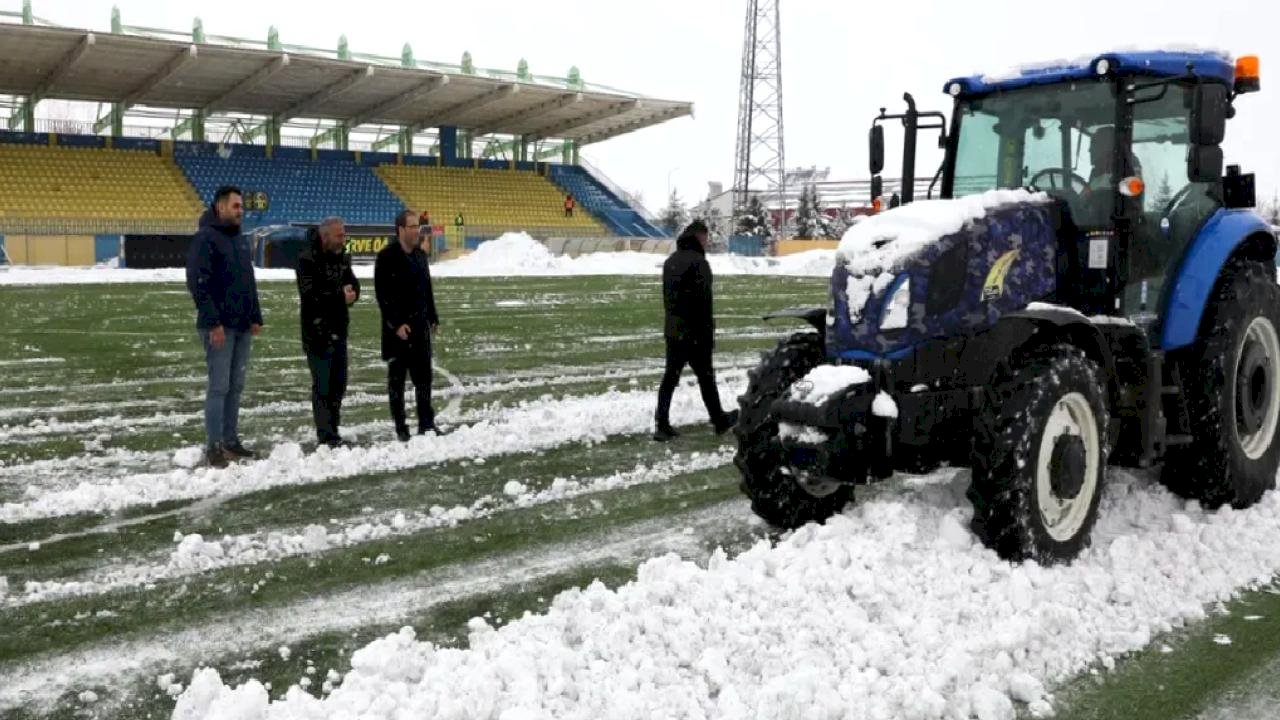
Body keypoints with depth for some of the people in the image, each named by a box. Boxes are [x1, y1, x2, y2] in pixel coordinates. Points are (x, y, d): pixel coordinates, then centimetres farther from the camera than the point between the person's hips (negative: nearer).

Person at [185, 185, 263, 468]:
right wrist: (213, 322, -19)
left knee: (236, 386, 10)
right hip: (219, 326, -8)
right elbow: (198, 284, -16)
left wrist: (256, 317, 15)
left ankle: (231, 440, 18)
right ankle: (214, 447, -1)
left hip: (243, 326, 8)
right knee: (219, 386, -6)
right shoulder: (205, 239, -9)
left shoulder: (240, 240, 17)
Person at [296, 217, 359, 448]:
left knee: (339, 383, 12)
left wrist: (350, 294, -14)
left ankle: (333, 432, 22)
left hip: (339, 329, 7)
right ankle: (326, 436, -1)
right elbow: (310, 295, -21)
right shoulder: (308, 260, -12)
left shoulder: (342, 258, 11)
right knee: (323, 385, -5)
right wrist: (340, 296, -15)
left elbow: (354, 287, 9)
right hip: (317, 331, -7)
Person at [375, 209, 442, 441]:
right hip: (397, 328, -6)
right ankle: (400, 428, 10)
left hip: (420, 326, 6)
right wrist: (396, 324, -18)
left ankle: (426, 423, 17)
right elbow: (382, 294, -14)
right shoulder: (387, 257, -11)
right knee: (397, 377, 4)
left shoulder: (420, 255, 11)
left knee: (424, 375, 9)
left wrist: (433, 318, 17)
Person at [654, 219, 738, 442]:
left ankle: (662, 425, 4)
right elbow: (703, 301, -18)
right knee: (705, 376, 5)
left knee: (670, 376, 8)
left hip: (673, 330, 7)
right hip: (694, 332, -7)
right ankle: (719, 420, 18)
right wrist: (709, 332, -13)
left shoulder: (670, 261, 12)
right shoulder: (698, 262, -16)